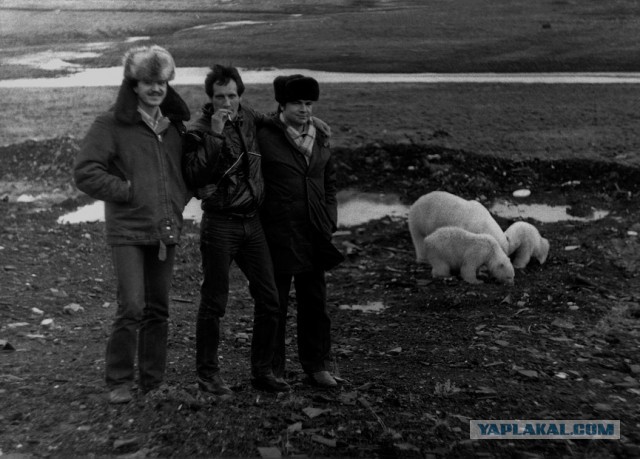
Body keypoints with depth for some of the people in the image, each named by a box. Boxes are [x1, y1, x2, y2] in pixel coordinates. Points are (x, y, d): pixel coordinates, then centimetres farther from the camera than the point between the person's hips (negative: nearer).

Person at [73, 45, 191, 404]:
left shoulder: (175, 125, 12)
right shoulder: (111, 125, -5)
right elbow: (85, 172, -11)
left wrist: (181, 198, 7)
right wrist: (127, 191, -12)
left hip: (167, 230, 5)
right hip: (128, 230, -5)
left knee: (158, 310, 10)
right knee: (132, 308, -11)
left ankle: (154, 382, 23)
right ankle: (119, 381, 9)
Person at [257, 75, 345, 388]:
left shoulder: (320, 139, 11)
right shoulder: (264, 137, -7)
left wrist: (329, 221, 9)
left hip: (314, 234, 5)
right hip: (278, 235, -5)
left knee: (315, 302, 12)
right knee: (275, 303, 6)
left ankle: (317, 365, 26)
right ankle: (272, 369, 19)